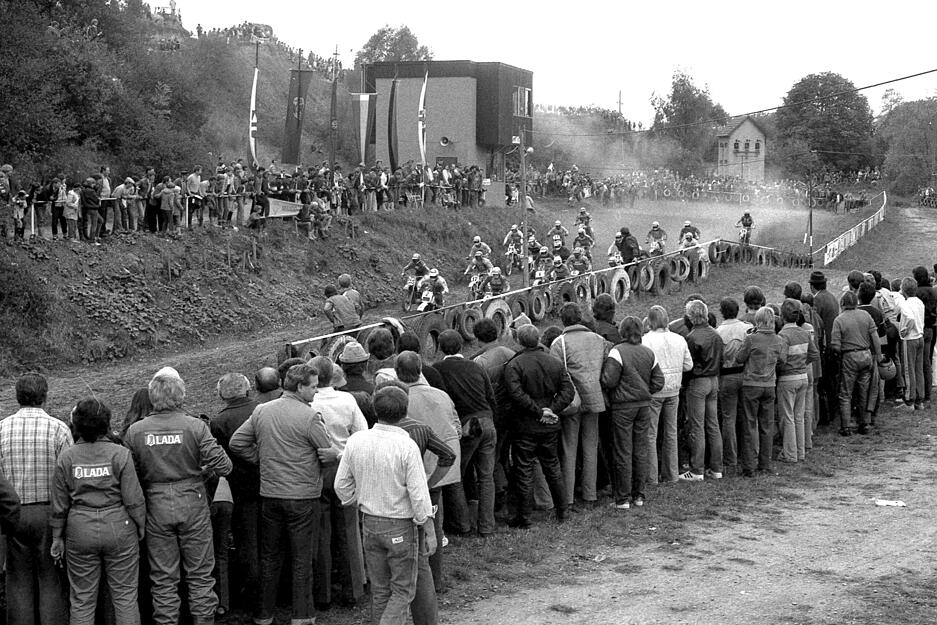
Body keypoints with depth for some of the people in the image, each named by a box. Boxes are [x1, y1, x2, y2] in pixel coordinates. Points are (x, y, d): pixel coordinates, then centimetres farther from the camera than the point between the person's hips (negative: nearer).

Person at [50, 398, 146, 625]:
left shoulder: (66, 458, -2)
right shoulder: (120, 454, -8)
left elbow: (59, 504, 3)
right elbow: (134, 500, -8)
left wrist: (57, 536, 13)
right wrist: (140, 527, 6)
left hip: (80, 531, 2)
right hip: (118, 528, -2)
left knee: (82, 600, 10)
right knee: (125, 596, 8)